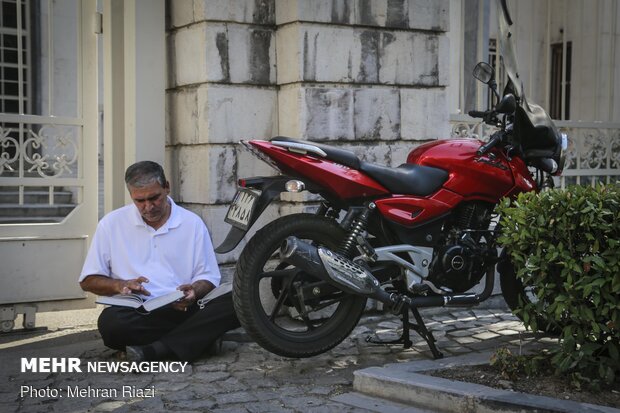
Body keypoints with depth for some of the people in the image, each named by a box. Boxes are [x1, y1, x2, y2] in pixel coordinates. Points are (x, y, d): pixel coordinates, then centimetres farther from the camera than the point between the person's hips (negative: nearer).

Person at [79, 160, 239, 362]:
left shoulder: (192, 223, 10)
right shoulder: (112, 224, 9)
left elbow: (208, 278, 13)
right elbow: (88, 280, 12)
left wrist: (194, 291, -11)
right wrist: (121, 285, -8)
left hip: (182, 310, 2)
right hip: (135, 315, -1)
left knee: (237, 302, -27)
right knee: (110, 321, -36)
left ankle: (152, 351, -31)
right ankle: (198, 339, -24)